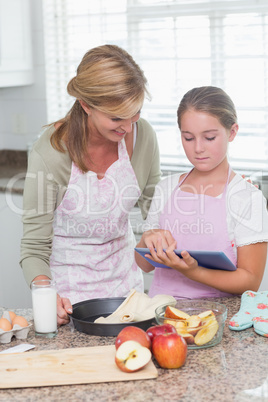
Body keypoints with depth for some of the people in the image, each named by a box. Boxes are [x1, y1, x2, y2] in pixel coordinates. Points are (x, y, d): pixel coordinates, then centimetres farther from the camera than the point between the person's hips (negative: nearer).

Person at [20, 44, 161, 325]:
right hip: (69, 285, -4)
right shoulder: (50, 153, -24)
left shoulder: (141, 135, -13)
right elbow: (34, 249, -20)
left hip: (126, 277, 4)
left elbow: (155, 209, 4)